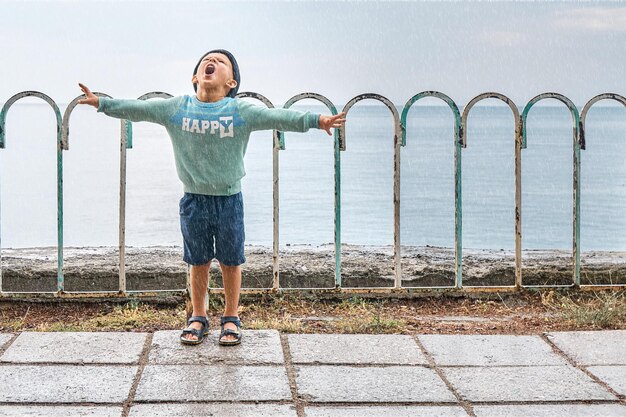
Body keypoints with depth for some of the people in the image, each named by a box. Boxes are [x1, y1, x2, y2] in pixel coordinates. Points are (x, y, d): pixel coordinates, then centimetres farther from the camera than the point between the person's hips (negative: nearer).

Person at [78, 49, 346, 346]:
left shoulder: (240, 111, -8)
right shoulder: (176, 108, -2)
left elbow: (277, 117, -15)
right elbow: (138, 109, 1)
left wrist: (315, 120, -26)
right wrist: (102, 103, -2)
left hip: (229, 200, -1)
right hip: (193, 199, 1)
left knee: (231, 262, 9)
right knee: (198, 262, 12)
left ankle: (231, 318, 24)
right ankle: (198, 317, 27)